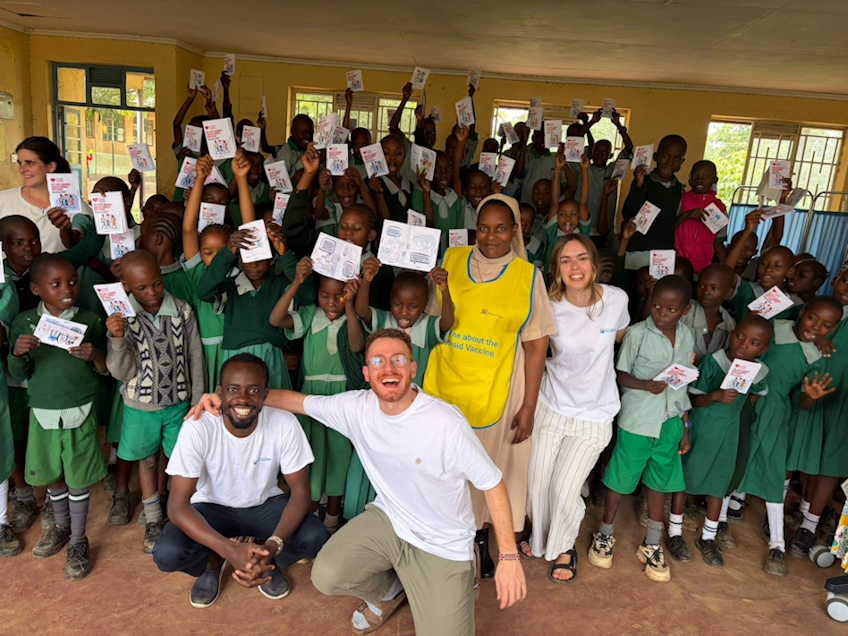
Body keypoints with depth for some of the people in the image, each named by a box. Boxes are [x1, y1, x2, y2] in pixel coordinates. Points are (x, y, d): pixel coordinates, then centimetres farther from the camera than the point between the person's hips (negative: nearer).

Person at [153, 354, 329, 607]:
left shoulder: (285, 424, -24)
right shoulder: (197, 429, -27)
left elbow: (300, 492, -18)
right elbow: (177, 506, -27)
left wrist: (273, 545, -36)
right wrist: (230, 550, -41)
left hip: (265, 504, 1)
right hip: (212, 507, 0)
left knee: (315, 539, -26)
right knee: (166, 554, -27)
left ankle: (270, 562, 10)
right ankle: (213, 563, 9)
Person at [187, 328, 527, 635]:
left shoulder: (447, 423, -27)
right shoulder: (357, 407, -12)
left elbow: (493, 483, -17)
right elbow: (297, 401, 0)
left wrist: (509, 556, -18)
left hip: (444, 546, -4)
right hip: (389, 519, 4)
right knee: (326, 577, -13)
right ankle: (390, 590, 20)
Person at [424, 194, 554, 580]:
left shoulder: (527, 276, -5)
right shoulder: (452, 260, 2)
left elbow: (536, 345, -5)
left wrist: (529, 406, -7)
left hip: (496, 389, -2)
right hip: (447, 383, 2)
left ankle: (482, 535, 37)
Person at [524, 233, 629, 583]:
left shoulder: (616, 299, -13)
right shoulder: (549, 307, -15)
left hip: (594, 414, -1)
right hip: (551, 405, 1)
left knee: (564, 491, 0)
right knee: (537, 484, 10)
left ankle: (563, 548, 33)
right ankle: (540, 537, 43)